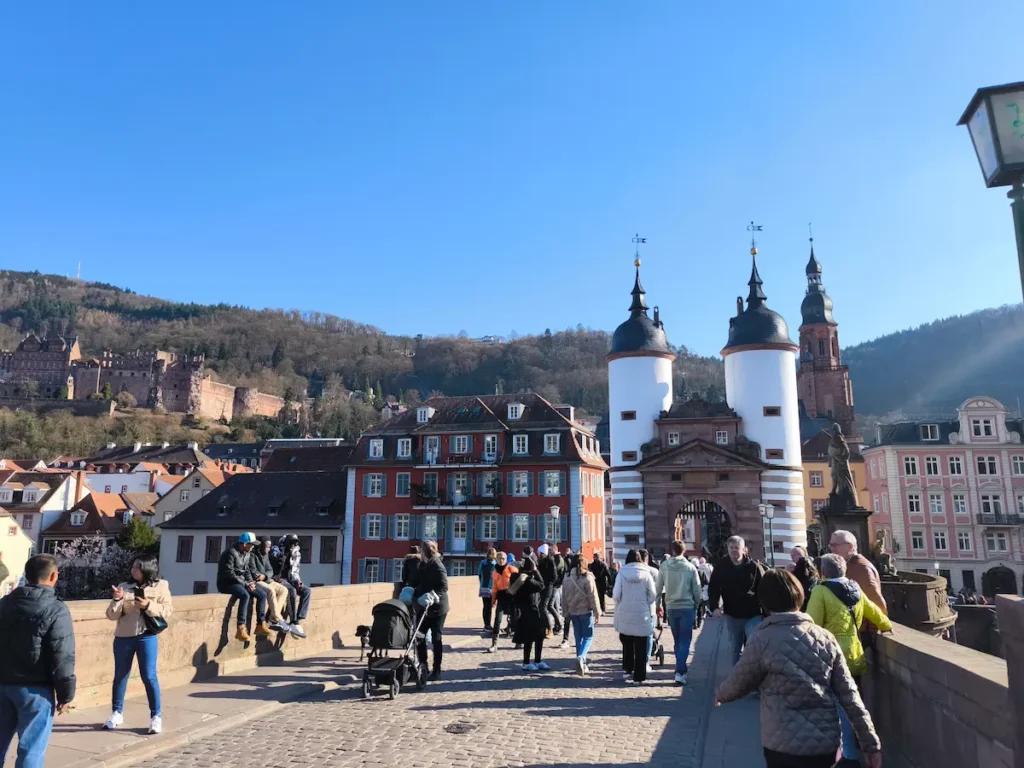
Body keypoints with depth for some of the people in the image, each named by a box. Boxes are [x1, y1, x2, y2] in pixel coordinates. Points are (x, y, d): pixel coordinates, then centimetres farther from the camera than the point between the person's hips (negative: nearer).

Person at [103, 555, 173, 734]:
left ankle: (156, 716, 7)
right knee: (120, 675, 14)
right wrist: (117, 600, -15)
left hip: (147, 636, -3)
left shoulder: (160, 586, -1)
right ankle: (116, 713, 31)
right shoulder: (124, 587, 3)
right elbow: (112, 616, 3)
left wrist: (149, 605, -18)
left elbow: (167, 611, -4)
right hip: (123, 637, 3)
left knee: (149, 676, -3)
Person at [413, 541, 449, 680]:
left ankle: (437, 671, 11)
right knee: (420, 637, 7)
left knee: (436, 639, 2)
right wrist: (416, 595, 3)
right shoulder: (423, 565, 10)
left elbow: (444, 587, -20)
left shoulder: (438, 567, -16)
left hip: (437, 608, -8)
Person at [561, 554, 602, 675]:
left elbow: (564, 599, 9)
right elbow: (593, 597, -12)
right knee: (588, 637, 3)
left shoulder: (566, 579, 3)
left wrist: (566, 614, 17)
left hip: (573, 612, 5)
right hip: (586, 612, -5)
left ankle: (582, 664, 17)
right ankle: (581, 657, -19)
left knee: (579, 637, 14)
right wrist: (597, 614, -4)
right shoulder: (587, 578, -13)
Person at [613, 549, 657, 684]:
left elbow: (616, 595, -6)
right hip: (642, 615, -1)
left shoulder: (621, 573, -5)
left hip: (624, 615, 1)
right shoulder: (646, 574, -5)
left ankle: (628, 670, 17)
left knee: (627, 644, 19)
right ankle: (639, 675, 7)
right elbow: (653, 595, -3)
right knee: (641, 647, 6)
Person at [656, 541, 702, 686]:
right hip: (687, 607, -2)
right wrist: (696, 605, 12)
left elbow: (658, 589, -1)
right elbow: (697, 590, -5)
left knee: (677, 641, 17)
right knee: (685, 641, 1)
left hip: (671, 608, 2)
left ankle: (681, 669, 25)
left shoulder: (664, 566, -5)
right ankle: (680, 671, -11)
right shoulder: (690, 567, -9)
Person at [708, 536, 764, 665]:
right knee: (736, 649, 12)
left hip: (753, 615, -2)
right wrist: (714, 607, -11)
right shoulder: (721, 568, -1)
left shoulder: (754, 567, -6)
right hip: (732, 615, 3)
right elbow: (713, 589, 4)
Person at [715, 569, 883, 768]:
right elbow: (849, 694, 1)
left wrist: (719, 694, 21)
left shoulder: (764, 640, -13)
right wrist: (871, 743, 8)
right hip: (827, 743, 5)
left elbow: (737, 683, 0)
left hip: (785, 745, -5)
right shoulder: (825, 637, 0)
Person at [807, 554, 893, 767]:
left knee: (843, 707, 1)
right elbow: (876, 614, 20)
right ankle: (859, 750, 30)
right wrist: (889, 627, 39)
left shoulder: (821, 591, -12)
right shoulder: (856, 590, 7)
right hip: (855, 656, 7)